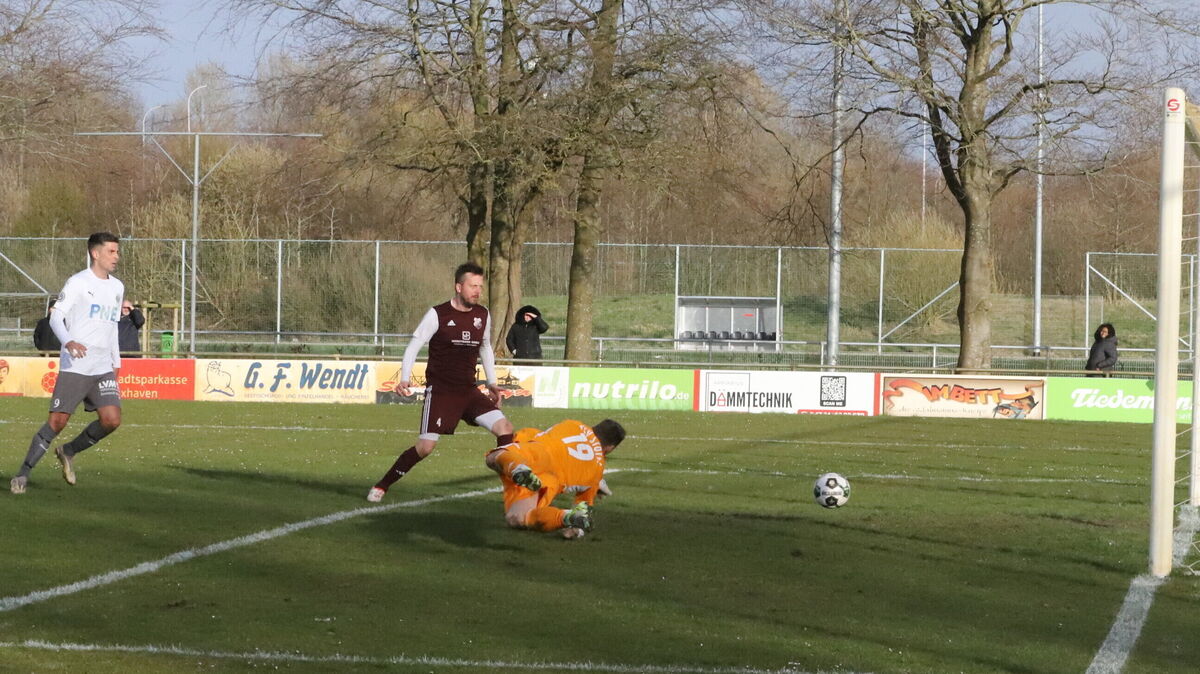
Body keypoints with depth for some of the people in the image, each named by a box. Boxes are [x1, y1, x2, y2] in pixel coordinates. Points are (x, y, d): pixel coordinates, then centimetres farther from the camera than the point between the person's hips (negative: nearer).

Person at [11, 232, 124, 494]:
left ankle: (69, 452, 13)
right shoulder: (77, 283, -5)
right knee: (57, 421, -10)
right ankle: (23, 474, 2)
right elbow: (56, 317, -10)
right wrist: (68, 342, -29)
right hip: (74, 367, -6)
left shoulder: (117, 288, 16)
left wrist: (116, 363, 23)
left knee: (111, 419, -11)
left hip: (103, 369, 6)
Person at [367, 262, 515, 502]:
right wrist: (405, 379, -19)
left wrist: (492, 383, 20)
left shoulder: (482, 315, 7)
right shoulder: (438, 315, -9)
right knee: (426, 446, -14)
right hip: (440, 391, -5)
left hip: (469, 391, 5)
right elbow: (414, 345, -6)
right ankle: (381, 486, 1)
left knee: (504, 427, -12)